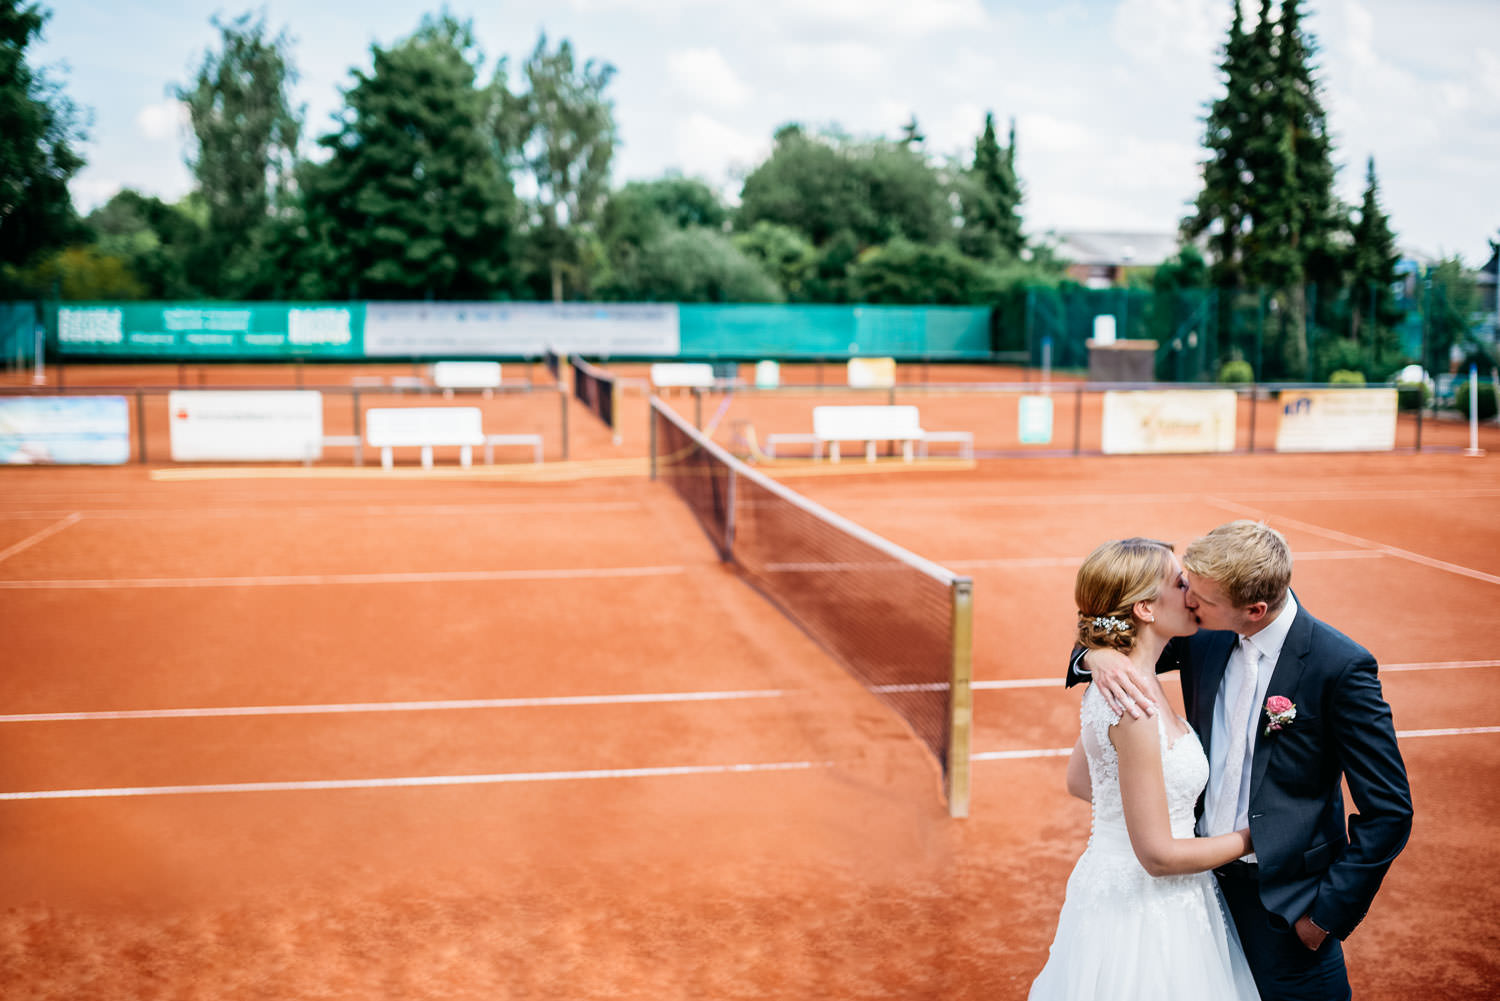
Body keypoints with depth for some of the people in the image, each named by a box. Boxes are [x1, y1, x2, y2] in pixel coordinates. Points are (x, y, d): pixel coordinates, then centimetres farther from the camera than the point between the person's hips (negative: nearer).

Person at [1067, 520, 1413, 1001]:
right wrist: (1098, 655, -19)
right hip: (1202, 876, 5)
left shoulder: (1341, 666, -19)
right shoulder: (1204, 636, -5)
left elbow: (1387, 811, -15)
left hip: (1281, 898, -5)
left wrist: (1328, 911, -14)